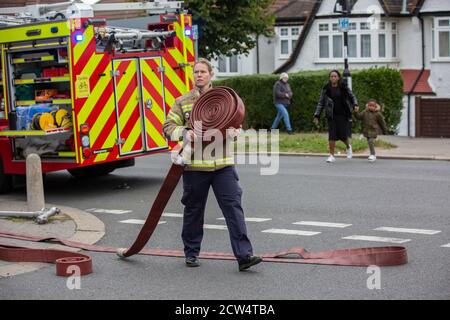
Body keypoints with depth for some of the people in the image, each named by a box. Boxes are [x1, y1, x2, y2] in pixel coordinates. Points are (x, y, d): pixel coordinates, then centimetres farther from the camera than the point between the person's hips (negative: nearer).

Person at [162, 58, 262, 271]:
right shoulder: (182, 102, 7)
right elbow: (168, 127, 4)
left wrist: (232, 130, -9)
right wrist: (184, 133, -17)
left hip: (222, 164, 1)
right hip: (194, 165, -1)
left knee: (233, 207, -8)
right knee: (194, 210, 9)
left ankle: (244, 255, -9)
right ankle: (191, 253, 26)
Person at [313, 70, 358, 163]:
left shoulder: (344, 87, 0)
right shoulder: (326, 89, 1)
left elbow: (352, 96, 13)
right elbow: (321, 103, 6)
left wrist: (355, 105, -7)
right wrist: (316, 116, 1)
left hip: (343, 115, 0)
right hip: (332, 115, 0)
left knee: (343, 135, -3)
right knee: (332, 135, -8)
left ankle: (348, 147, 31)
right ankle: (331, 156, 3)